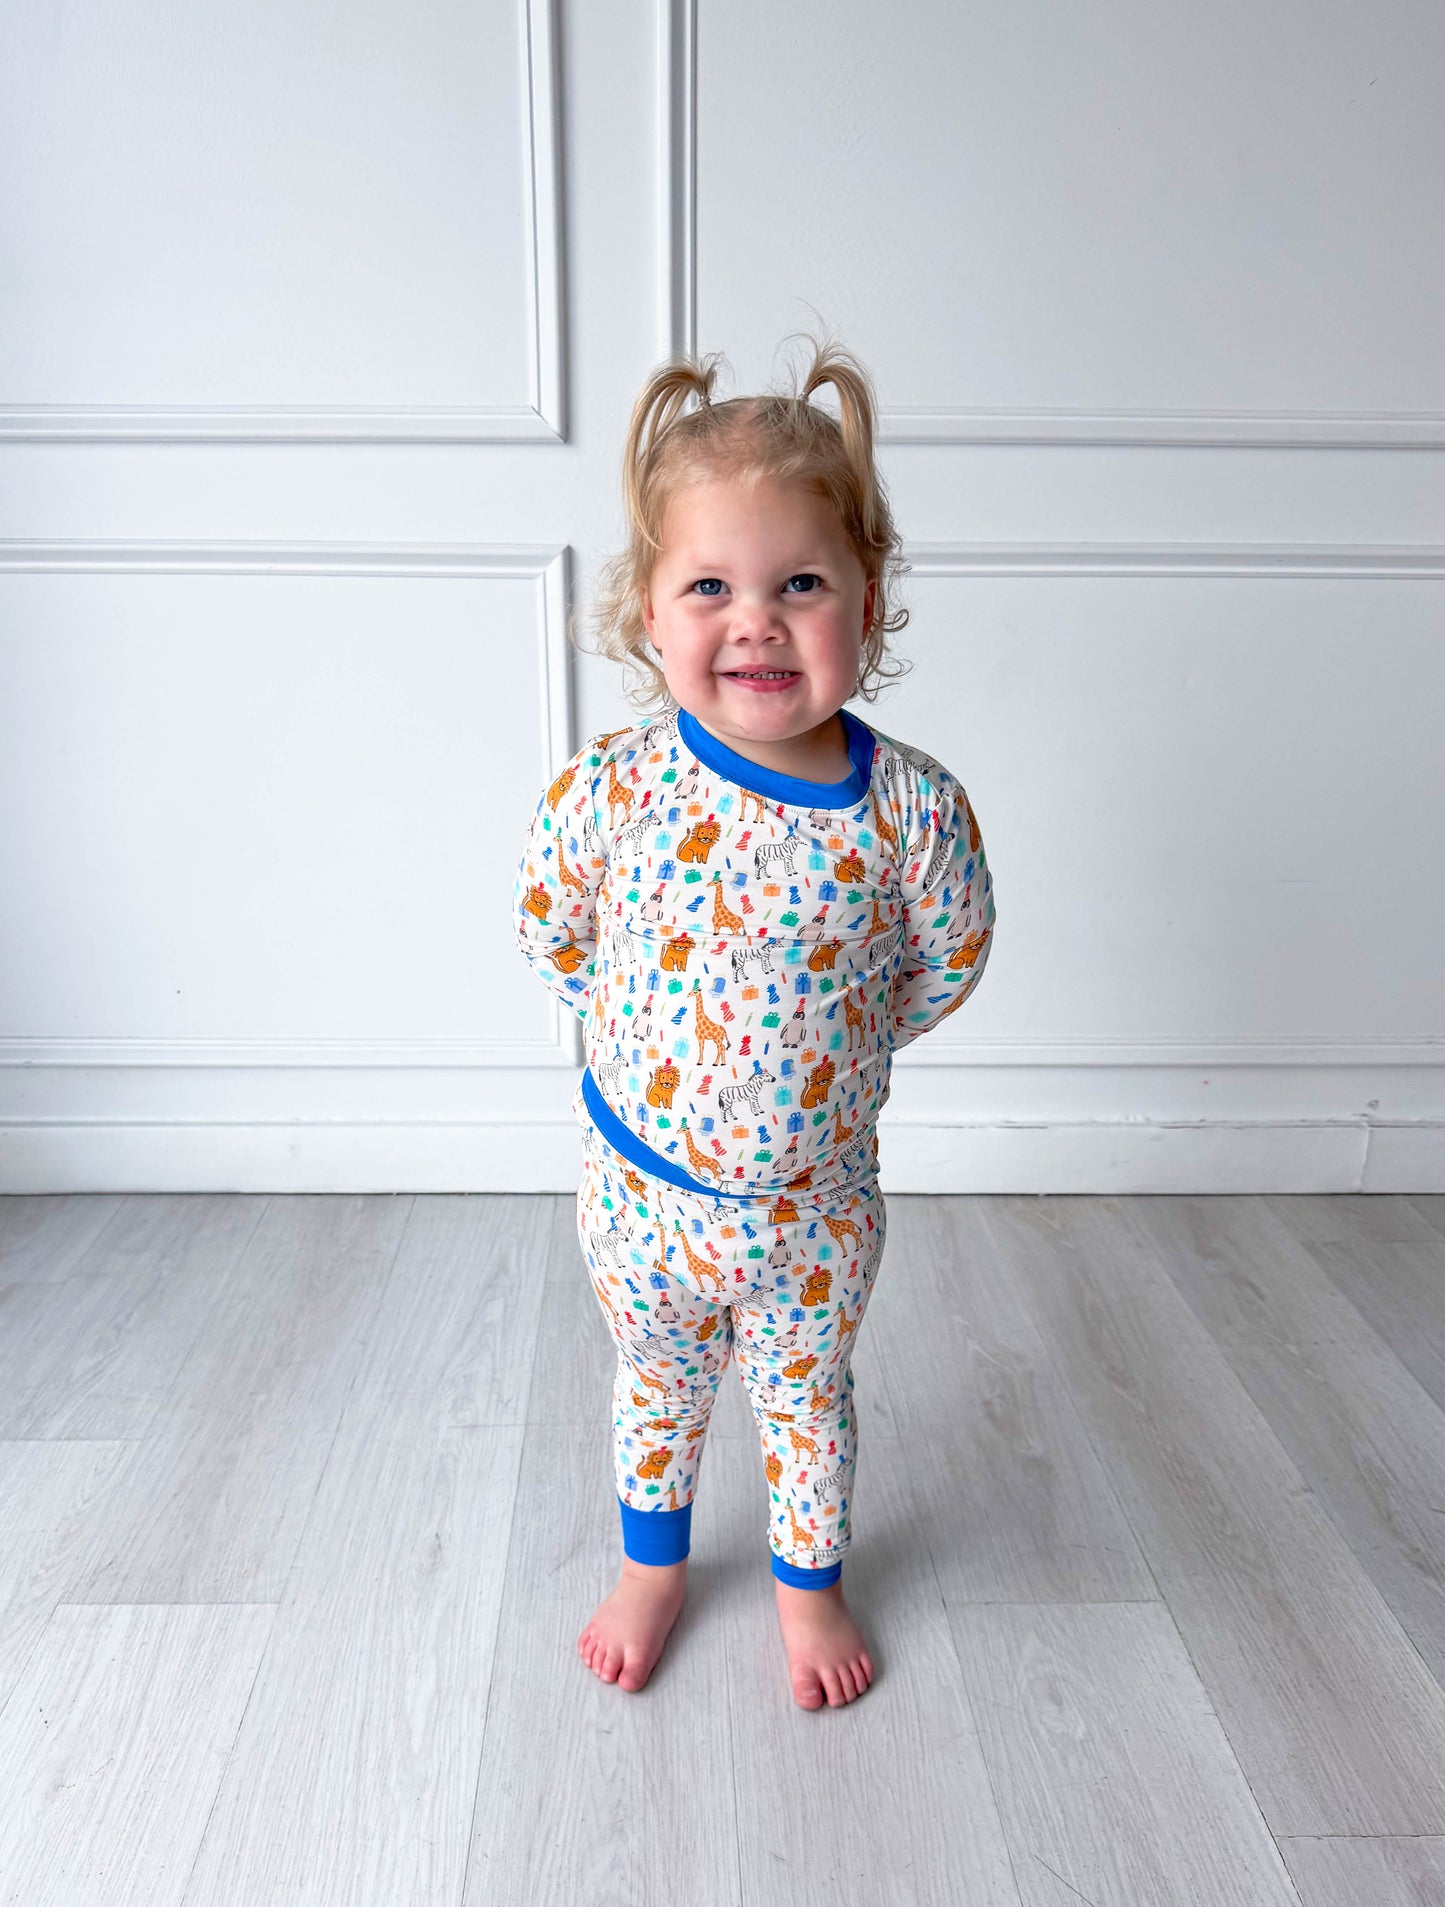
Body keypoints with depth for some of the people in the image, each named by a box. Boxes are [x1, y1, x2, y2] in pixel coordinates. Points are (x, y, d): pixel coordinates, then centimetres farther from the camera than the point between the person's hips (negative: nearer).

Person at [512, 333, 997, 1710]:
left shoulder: (912, 806, -22)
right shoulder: (605, 790, -22)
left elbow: (950, 958, -4)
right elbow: (547, 931, -3)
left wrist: (841, 1043, -1)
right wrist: (647, 1031, 0)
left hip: (815, 1203, 0)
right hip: (642, 1186, 1)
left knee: (806, 1400, 24)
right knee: (656, 1388, 27)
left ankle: (809, 1583, 54)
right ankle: (653, 1563, 56)